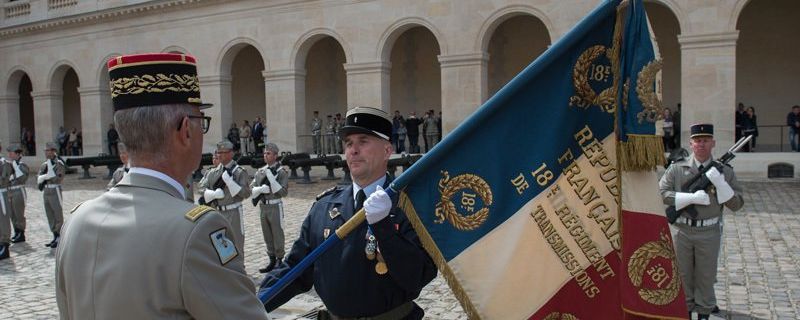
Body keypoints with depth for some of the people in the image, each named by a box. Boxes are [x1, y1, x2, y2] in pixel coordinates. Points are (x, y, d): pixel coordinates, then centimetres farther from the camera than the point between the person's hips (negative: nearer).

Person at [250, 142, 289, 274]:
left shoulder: (281, 172, -8)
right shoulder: (260, 171, 8)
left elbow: (284, 192, -16)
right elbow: (251, 190, 7)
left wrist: (271, 178, -19)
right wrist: (261, 189, -14)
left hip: (275, 206, -6)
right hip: (262, 206, 6)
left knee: (277, 235, 2)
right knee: (267, 236, 15)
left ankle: (280, 261, 13)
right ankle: (272, 261, 27)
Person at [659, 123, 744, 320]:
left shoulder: (724, 171, -1)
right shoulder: (677, 169, -3)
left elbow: (736, 204, -4)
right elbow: (661, 193, -10)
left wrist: (719, 182, -19)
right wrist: (692, 197, -20)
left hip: (709, 234, 0)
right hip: (683, 232, 0)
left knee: (706, 278, 11)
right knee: (683, 276, 12)